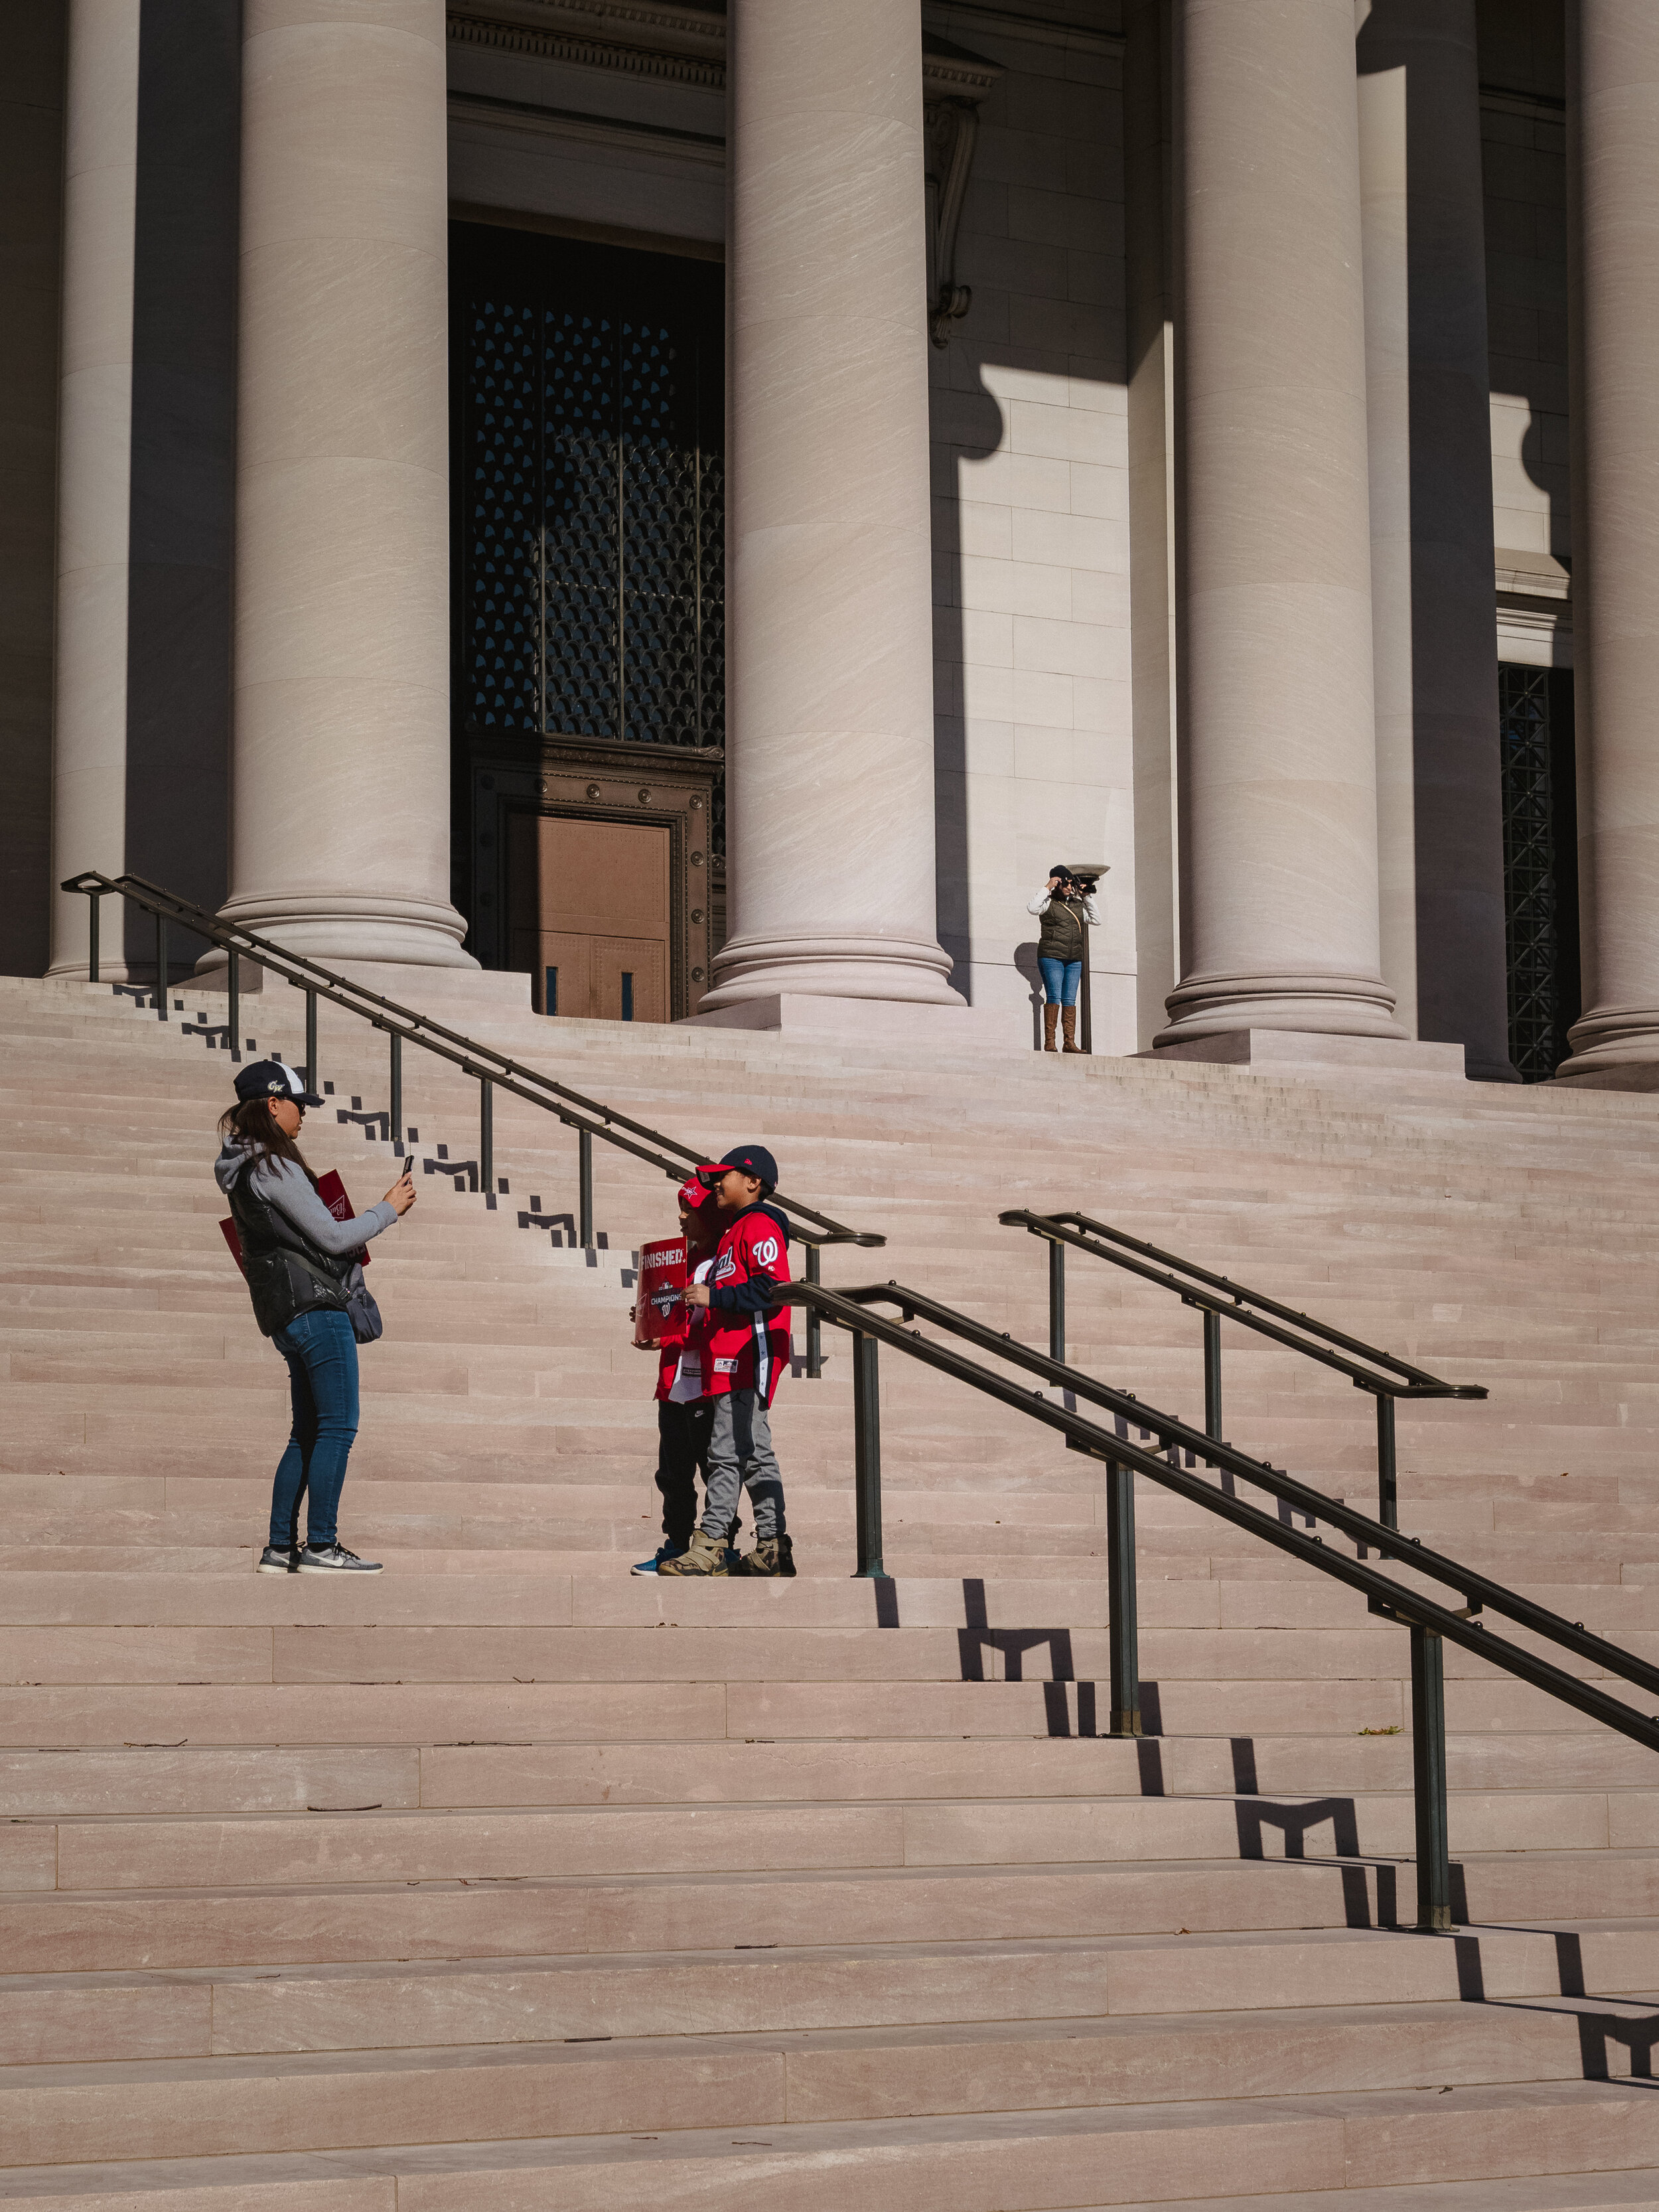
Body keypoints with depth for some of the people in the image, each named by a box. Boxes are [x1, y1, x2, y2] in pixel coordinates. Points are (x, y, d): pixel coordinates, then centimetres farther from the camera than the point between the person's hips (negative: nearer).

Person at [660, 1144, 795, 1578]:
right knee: (753, 1452, 10)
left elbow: (772, 1287, -20)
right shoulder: (736, 1230, 23)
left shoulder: (759, 1225, -8)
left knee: (728, 1450, -11)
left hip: (749, 1352, -11)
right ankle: (773, 1549, 11)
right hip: (732, 1356, 11)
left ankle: (709, 1546, -12)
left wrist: (714, 1297, -18)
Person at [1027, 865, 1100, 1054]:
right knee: (1054, 996, -12)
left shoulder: (1077, 905, 17)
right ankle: (1049, 1042, -13)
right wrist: (1047, 888, -13)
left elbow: (1095, 919, 20)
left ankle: (1070, 1043, 0)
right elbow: (1032, 908, -17)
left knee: (1070, 1000, 2)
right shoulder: (1049, 902, 1)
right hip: (1051, 956, -5)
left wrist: (1088, 897, 13)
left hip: (1074, 959, 5)